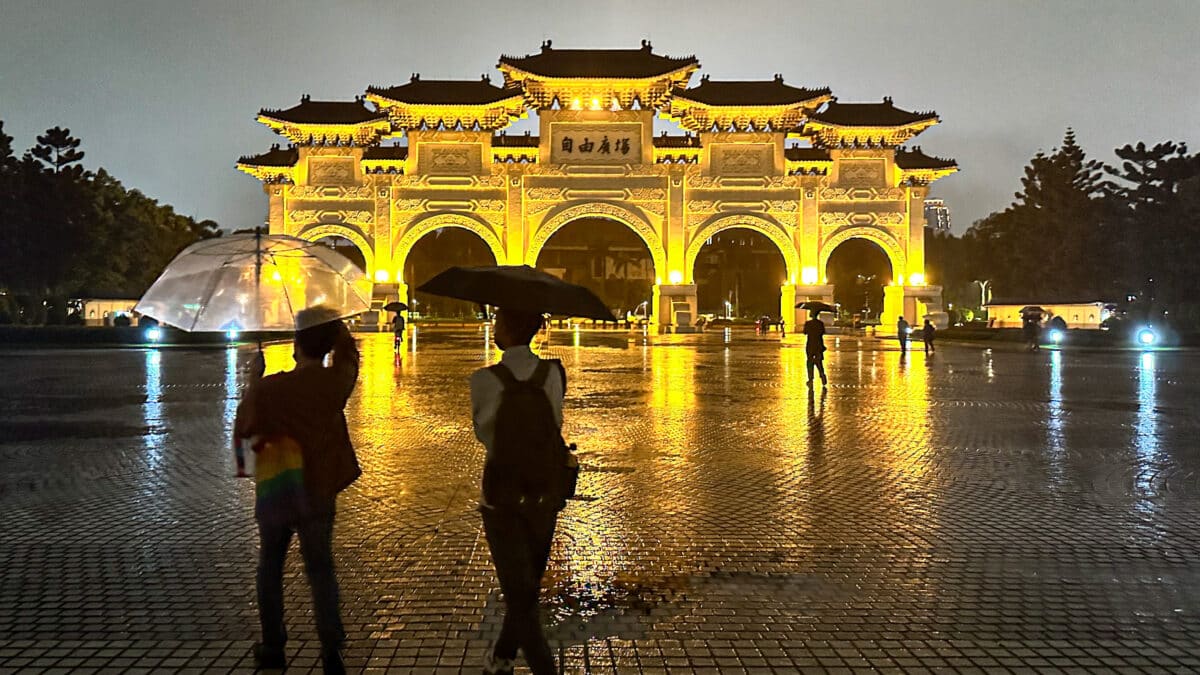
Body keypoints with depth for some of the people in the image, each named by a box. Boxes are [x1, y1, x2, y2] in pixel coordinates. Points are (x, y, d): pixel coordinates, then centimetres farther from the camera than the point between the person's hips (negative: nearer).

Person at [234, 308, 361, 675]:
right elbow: (347, 351, 15)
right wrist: (328, 323, 17)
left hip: (273, 491, -1)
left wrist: (254, 378, 12)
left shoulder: (269, 388, -10)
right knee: (320, 569, 8)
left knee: (270, 567, 17)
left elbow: (243, 426, 7)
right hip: (317, 491, 1)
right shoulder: (336, 382, -6)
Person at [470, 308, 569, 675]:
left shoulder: (484, 381, -18)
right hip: (545, 499, 4)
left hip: (502, 503, -4)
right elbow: (555, 426, 3)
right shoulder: (553, 373, -8)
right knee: (527, 586, 23)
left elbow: (483, 432, -2)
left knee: (520, 598, 6)